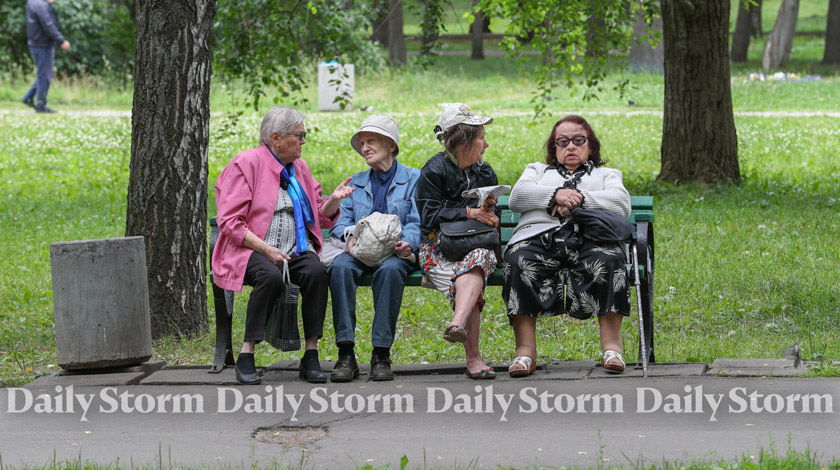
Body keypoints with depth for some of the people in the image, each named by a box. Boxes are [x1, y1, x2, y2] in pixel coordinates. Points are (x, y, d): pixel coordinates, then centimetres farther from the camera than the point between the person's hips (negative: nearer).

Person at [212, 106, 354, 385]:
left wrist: (333, 201, -2)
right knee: (270, 276, -37)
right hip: (251, 249, -5)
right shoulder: (246, 164, -3)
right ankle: (246, 357, -29)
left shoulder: (298, 167, 17)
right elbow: (229, 222, -9)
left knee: (316, 272, -28)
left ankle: (311, 356, -24)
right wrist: (266, 250, -18)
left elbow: (319, 216, 20)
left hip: (296, 249, 5)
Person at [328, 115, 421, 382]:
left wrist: (408, 243, -21)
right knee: (340, 267, -33)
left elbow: (417, 222, 1)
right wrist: (349, 237, -12)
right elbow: (341, 219, 12)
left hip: (395, 253, -3)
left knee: (389, 270, -39)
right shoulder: (356, 182, 24)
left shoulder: (413, 179, 12)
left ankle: (381, 355, -36)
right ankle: (345, 354, -36)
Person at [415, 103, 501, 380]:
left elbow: (494, 216, 20)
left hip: (476, 245, 3)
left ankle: (458, 323, -58)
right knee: (465, 283, -34)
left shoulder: (485, 173, 19)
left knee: (480, 258, -37)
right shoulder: (434, 170, 2)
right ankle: (473, 358, -43)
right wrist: (469, 213, -13)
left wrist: (489, 216, -5)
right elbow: (429, 216, -6)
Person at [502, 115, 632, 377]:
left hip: (589, 237, 0)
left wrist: (579, 199, -3)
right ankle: (525, 351, -39)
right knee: (519, 263, -36)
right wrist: (556, 195, -1)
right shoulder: (537, 170, 37)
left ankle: (611, 346, -38)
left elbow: (622, 204, 10)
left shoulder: (607, 175, 33)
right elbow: (516, 198, 14)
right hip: (538, 235, 0)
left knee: (608, 262, -37)